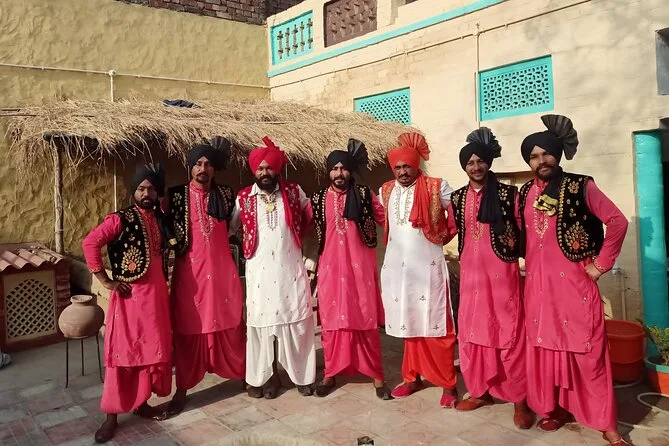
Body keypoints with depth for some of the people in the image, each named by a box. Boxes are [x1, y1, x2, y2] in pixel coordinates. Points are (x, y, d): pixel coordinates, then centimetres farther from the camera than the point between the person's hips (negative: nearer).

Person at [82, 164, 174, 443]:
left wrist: (165, 286, 10)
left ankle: (140, 403, 28)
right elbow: (90, 243, -18)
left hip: (157, 295, 6)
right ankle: (111, 415, 13)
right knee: (122, 351, 1)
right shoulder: (120, 219, -9)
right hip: (129, 297, -6)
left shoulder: (161, 220, 9)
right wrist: (105, 281, -16)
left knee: (154, 349, 11)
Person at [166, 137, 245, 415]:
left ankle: (243, 375, 29)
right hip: (189, 272, -1)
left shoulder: (225, 194, 3)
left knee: (229, 324, 12)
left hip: (222, 270, 2)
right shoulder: (176, 195, -3)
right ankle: (182, 390, 18)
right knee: (188, 330, 6)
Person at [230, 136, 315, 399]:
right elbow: (229, 227, 10)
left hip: (291, 267, 0)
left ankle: (303, 375, 20)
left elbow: (309, 217, 16)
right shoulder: (243, 198, 1)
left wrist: (294, 236, 8)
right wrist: (250, 241, 3)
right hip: (260, 270, 0)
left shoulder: (294, 192, 2)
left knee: (296, 321, 5)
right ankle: (267, 376, 21)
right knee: (263, 321, 6)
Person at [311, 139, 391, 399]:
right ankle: (330, 373, 23)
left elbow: (386, 220, 2)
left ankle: (376, 376, 15)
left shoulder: (365, 195, 0)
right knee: (332, 319, 8)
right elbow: (310, 231, 14)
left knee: (366, 320, 3)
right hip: (330, 268, 2)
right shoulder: (318, 199, 5)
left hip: (360, 267, -1)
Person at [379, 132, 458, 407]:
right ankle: (413, 377, 26)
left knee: (434, 325, -1)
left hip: (428, 266, -4)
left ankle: (448, 384, 11)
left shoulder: (437, 188, -6)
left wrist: (440, 236, 2)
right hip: (396, 266, 4)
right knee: (408, 323, 13)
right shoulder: (385, 191, 8)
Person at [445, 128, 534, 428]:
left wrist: (513, 241, -15)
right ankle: (480, 391, 25)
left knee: (508, 332, 0)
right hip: (471, 270, 4)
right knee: (471, 331, 10)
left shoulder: (508, 193, -4)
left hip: (501, 270, -4)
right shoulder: (457, 198, 7)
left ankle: (519, 400, 12)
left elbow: (522, 228, 0)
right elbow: (449, 230, 15)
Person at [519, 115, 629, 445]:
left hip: (574, 282, -4)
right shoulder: (524, 193, 8)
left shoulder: (581, 186, -5)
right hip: (537, 285, 4)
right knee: (544, 348, 9)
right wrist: (530, 267, 10)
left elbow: (618, 221, -6)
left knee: (586, 350, 0)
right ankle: (555, 407, 25)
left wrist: (600, 264, -6)